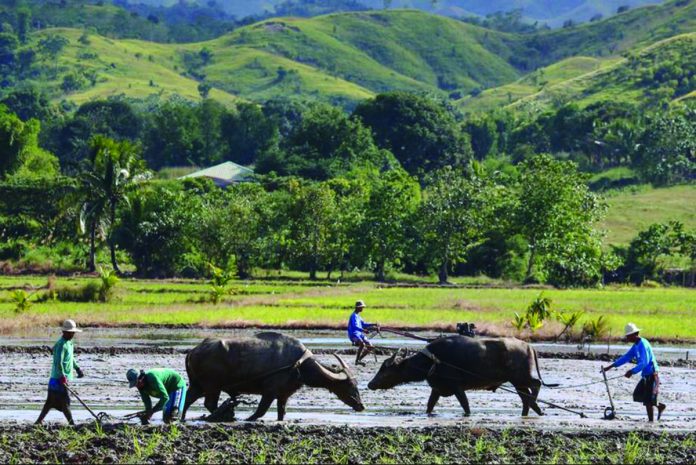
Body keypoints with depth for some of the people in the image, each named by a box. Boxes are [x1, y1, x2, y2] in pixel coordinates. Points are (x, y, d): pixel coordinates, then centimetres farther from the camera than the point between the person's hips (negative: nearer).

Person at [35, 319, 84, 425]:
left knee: (51, 401, 12)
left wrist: (77, 369, 23)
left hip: (63, 377, 10)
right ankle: (71, 424, -4)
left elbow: (71, 358, 29)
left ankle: (39, 421, 17)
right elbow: (58, 362, -24)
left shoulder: (69, 343, 15)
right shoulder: (61, 344, -17)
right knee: (64, 401, -6)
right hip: (59, 378, -10)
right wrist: (62, 376, -27)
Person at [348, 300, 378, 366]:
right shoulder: (354, 316, -13)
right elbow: (355, 326, -28)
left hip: (359, 334, 10)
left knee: (370, 347, 4)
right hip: (354, 335, -10)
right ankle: (357, 361, -27)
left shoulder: (357, 316, 19)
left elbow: (363, 324, 26)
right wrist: (363, 330, -44)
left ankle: (359, 359, 13)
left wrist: (373, 325, 16)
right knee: (362, 344, -35)